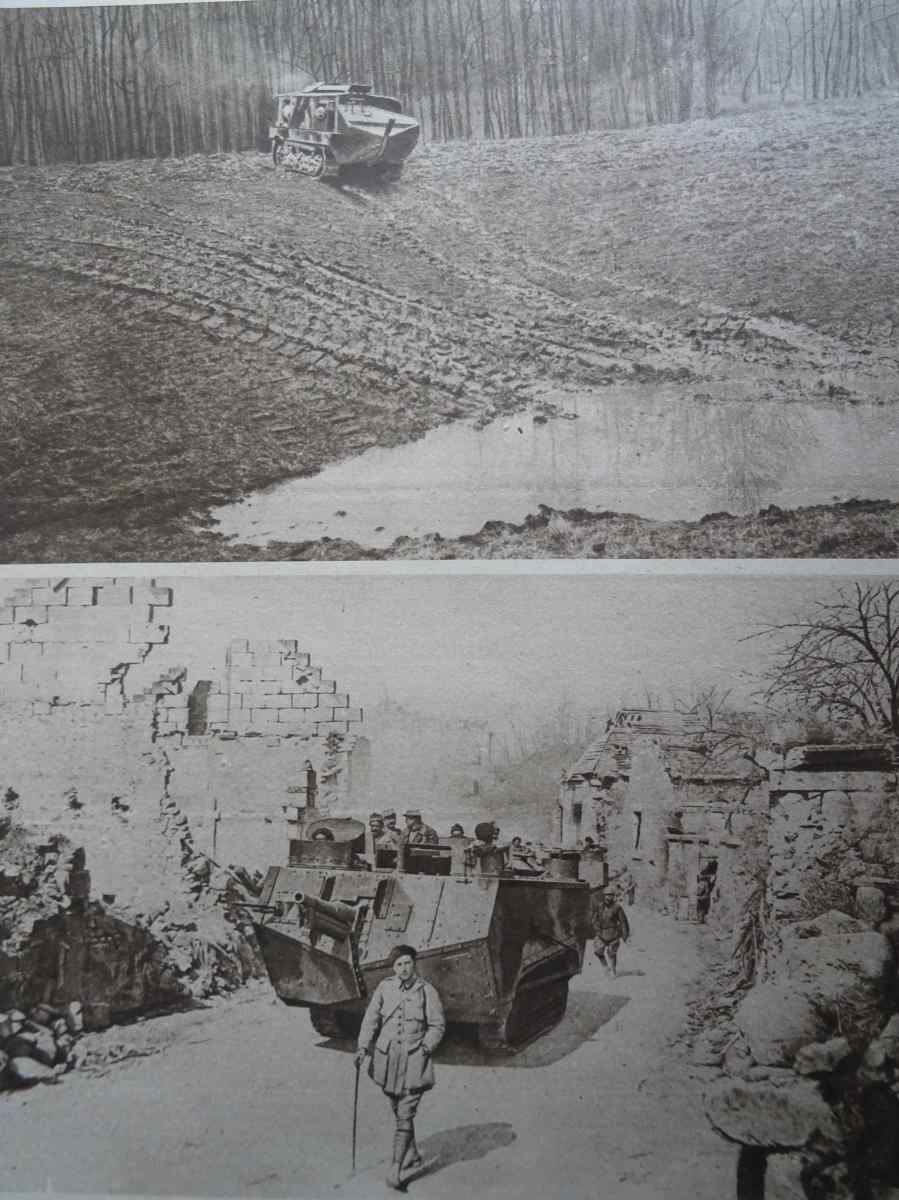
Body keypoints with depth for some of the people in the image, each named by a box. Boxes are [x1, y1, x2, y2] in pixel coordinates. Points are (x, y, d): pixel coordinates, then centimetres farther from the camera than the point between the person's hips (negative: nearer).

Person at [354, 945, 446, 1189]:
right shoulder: (385, 987, -3)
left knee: (405, 1116, -6)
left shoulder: (427, 991, -7)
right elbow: (371, 1018, 2)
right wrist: (362, 1046, -6)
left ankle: (396, 1169, 2)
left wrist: (425, 1047, -12)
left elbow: (438, 1025, 0)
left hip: (414, 1061, -3)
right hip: (387, 1060, 3)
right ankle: (413, 1159, 33)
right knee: (398, 1112, 16)